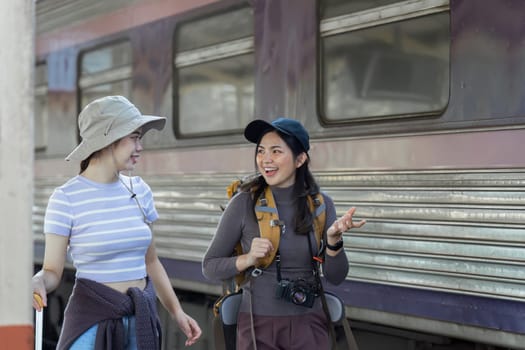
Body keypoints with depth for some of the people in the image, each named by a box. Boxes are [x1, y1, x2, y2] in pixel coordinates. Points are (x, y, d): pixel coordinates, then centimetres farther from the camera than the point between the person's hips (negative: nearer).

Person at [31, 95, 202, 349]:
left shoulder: (138, 190, 8)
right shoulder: (67, 198, -8)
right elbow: (52, 270, -6)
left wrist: (176, 311, 12)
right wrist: (37, 282, -28)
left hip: (142, 320, 5)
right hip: (93, 321, -5)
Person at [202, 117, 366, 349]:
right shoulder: (243, 203, -9)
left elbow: (336, 277, -3)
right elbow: (210, 267, -3)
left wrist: (333, 239, -20)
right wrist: (248, 259, -19)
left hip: (308, 325, 2)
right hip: (257, 325, -2)